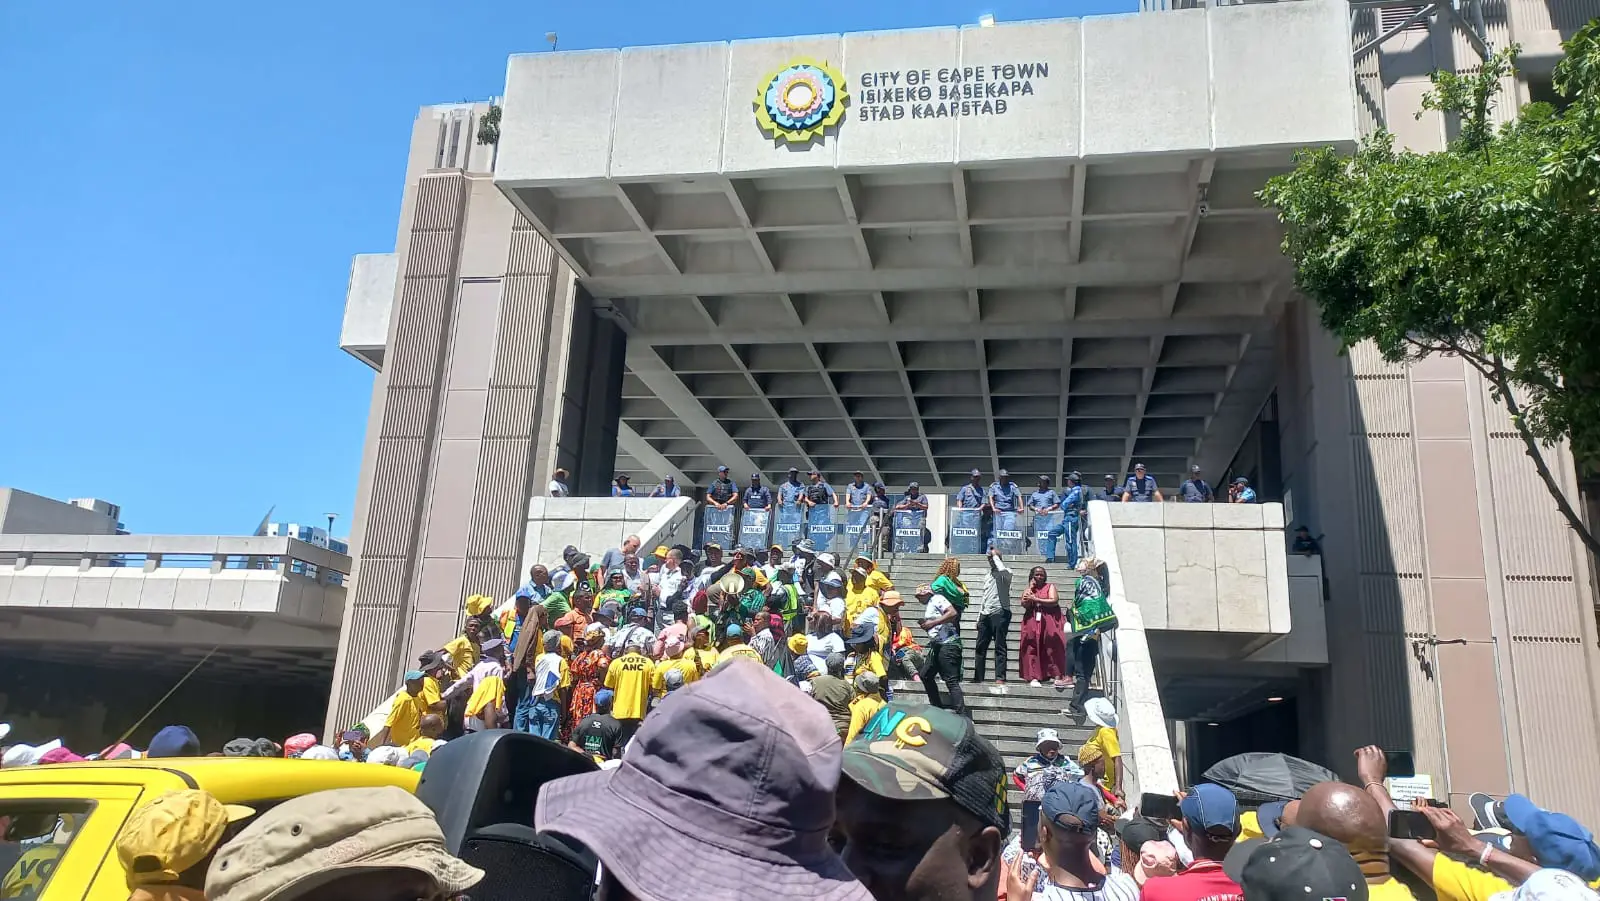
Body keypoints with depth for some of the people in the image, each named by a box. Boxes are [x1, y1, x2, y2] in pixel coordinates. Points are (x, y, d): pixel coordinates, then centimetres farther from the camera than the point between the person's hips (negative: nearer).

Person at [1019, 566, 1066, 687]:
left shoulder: (1050, 587, 9)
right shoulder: (1027, 589, 16)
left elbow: (1054, 601, -8)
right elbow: (1025, 604, -1)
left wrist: (1036, 599, -9)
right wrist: (1031, 588, -1)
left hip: (1049, 621, -2)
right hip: (1032, 622, 2)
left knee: (1053, 648, -12)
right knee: (1032, 648, -8)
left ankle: (1056, 675, -13)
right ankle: (1034, 677, -10)